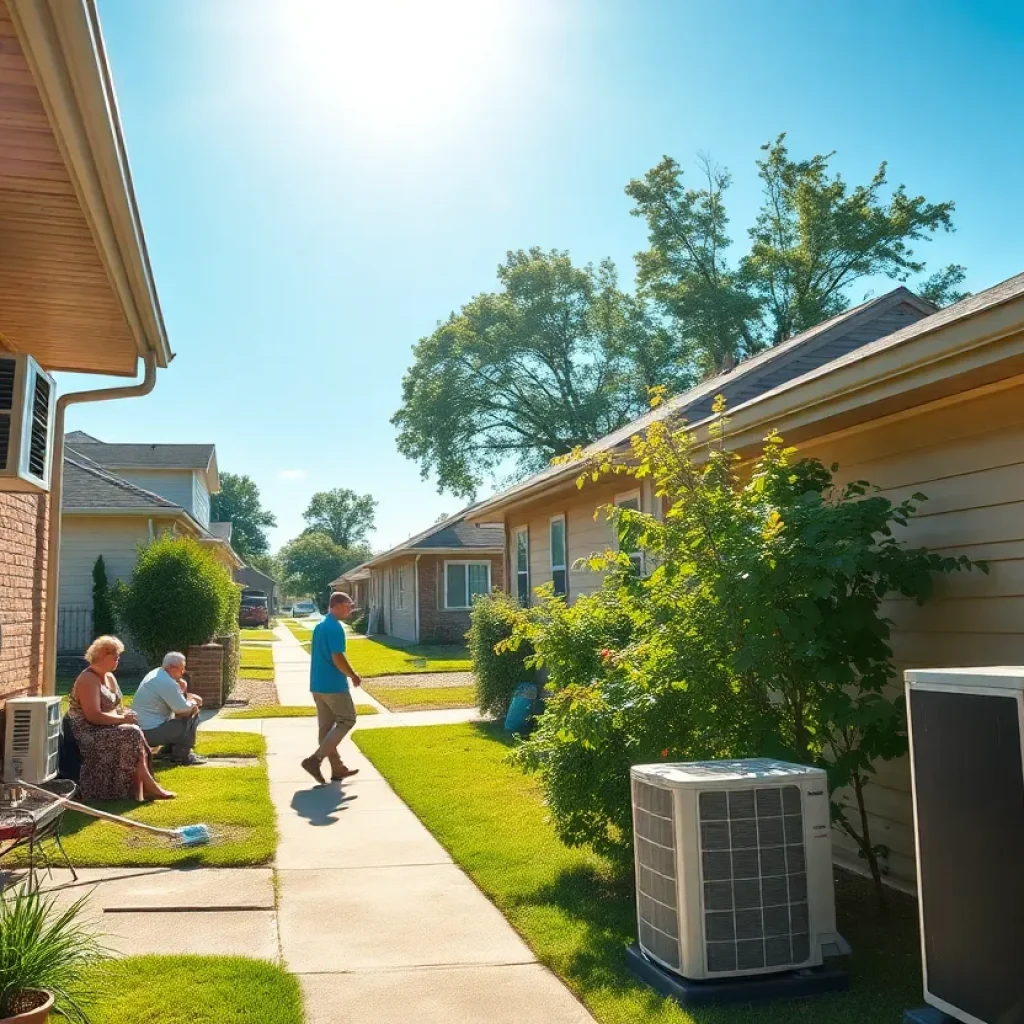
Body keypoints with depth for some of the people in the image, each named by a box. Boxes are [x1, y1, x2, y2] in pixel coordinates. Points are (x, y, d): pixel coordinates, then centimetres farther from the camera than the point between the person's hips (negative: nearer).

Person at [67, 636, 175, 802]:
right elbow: (94, 716, -25)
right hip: (89, 733, -9)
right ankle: (148, 785, -18)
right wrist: (122, 718, -18)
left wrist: (126, 714, -3)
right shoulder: (88, 680, -15)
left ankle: (141, 791, -24)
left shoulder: (110, 677, 14)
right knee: (132, 734, -26)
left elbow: (117, 707, 19)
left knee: (134, 734, -18)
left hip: (107, 728, 9)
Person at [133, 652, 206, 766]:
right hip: (151, 732, -10)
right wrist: (193, 703, 2)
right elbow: (184, 711, -19)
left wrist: (191, 697, 1)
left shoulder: (157, 673, 9)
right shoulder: (167, 683, -22)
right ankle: (181, 756, 1)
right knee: (191, 717, -8)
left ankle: (171, 749, 23)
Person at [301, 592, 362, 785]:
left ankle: (337, 769, 18)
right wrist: (353, 675, -8)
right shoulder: (335, 627, -17)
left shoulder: (320, 625, 14)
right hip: (333, 685, -10)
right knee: (347, 721, 1)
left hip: (318, 684, 10)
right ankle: (314, 760, -7)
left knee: (326, 726, 10)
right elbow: (338, 658, -22)